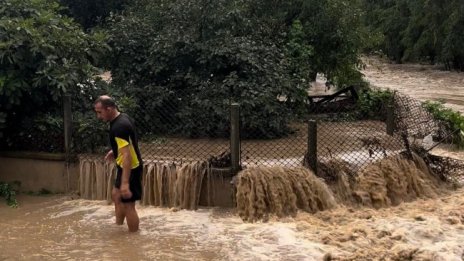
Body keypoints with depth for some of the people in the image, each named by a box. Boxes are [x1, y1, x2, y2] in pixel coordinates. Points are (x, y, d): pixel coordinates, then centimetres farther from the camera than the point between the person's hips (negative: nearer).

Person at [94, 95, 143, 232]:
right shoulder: (122, 118, 4)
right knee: (116, 195, 24)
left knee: (128, 205, -2)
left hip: (130, 169, -11)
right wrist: (115, 151, 14)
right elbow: (127, 144, 21)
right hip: (126, 167, 11)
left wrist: (125, 182, -34)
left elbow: (127, 155, -32)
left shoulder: (119, 127, -27)